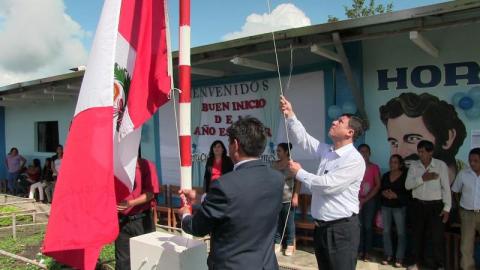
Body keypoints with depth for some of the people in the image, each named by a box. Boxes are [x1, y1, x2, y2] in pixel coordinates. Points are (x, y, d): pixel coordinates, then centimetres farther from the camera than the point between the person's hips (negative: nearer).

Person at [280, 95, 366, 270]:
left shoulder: (355, 160, -16)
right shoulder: (326, 151, 8)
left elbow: (327, 185, -22)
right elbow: (303, 139, 9)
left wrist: (299, 173, -11)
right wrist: (290, 115, -4)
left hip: (342, 228, -7)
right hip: (321, 226, 8)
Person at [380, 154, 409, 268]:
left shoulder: (405, 176, -5)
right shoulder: (385, 175, 10)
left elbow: (408, 193, -9)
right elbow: (380, 189, 13)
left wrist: (396, 195, -19)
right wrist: (383, 193, -8)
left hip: (400, 207, -4)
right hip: (385, 206, 4)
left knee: (401, 232, -2)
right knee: (386, 231, 6)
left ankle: (399, 258, 5)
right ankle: (388, 255, 16)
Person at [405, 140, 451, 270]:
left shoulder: (441, 165, -9)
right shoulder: (414, 165, 0)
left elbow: (446, 187, -8)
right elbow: (407, 185, -6)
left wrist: (447, 208, -10)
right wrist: (422, 178, -19)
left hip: (435, 205, -3)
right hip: (418, 204, 3)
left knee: (437, 236, 0)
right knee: (418, 234, 13)